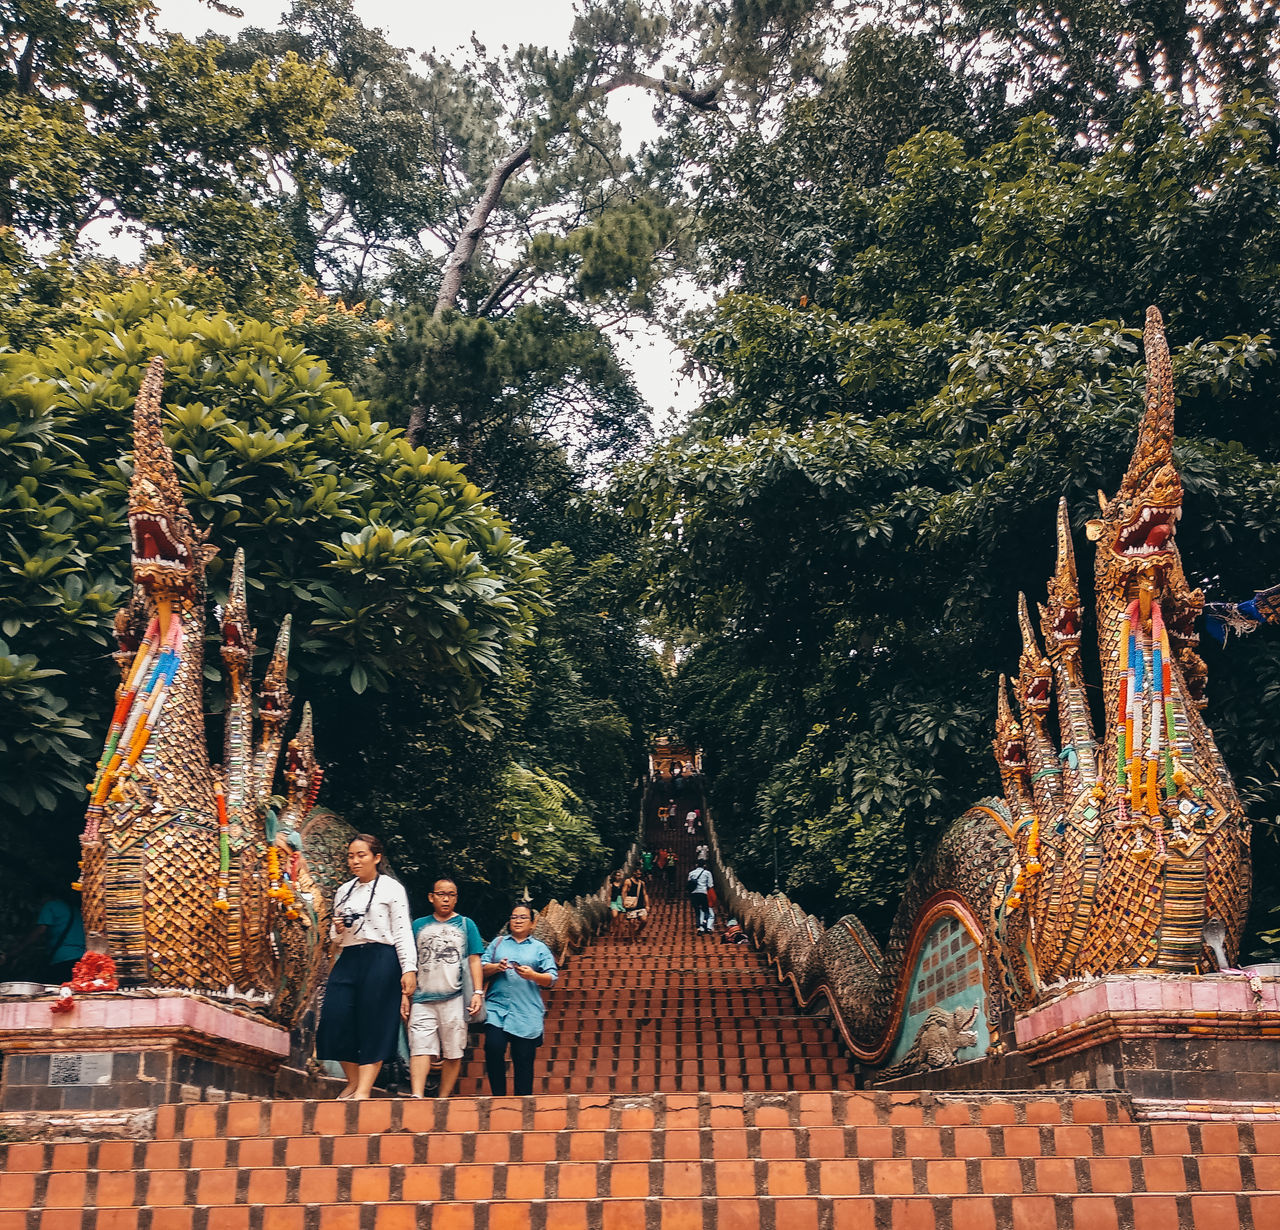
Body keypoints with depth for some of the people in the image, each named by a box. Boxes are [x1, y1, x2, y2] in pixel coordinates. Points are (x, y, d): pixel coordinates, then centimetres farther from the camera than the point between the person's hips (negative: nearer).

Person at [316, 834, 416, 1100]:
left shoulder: (392, 888, 1)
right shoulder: (343, 891, 17)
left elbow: (403, 932, -3)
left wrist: (409, 968, -12)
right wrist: (337, 929, -2)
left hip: (381, 961, -5)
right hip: (347, 959, 5)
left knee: (374, 1025, -5)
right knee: (336, 1019, -4)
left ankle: (364, 1089, 1)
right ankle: (352, 1081, 14)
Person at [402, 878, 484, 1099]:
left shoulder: (466, 925, 11)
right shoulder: (419, 925, 14)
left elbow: (474, 960, 7)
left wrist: (478, 992, -3)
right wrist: (405, 995, 8)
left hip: (455, 998, -1)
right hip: (423, 998, 1)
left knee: (453, 1052, 0)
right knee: (420, 1047, -12)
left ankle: (443, 1099, 7)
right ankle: (417, 1097, -19)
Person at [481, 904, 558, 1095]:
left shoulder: (540, 948, 15)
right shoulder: (498, 943, 20)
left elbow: (552, 978, 5)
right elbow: (482, 968, 11)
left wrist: (532, 975, -13)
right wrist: (496, 967, -10)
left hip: (527, 1013, 0)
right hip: (497, 1007, 1)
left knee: (524, 1059, -2)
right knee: (493, 1048, -18)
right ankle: (498, 1096, -3)